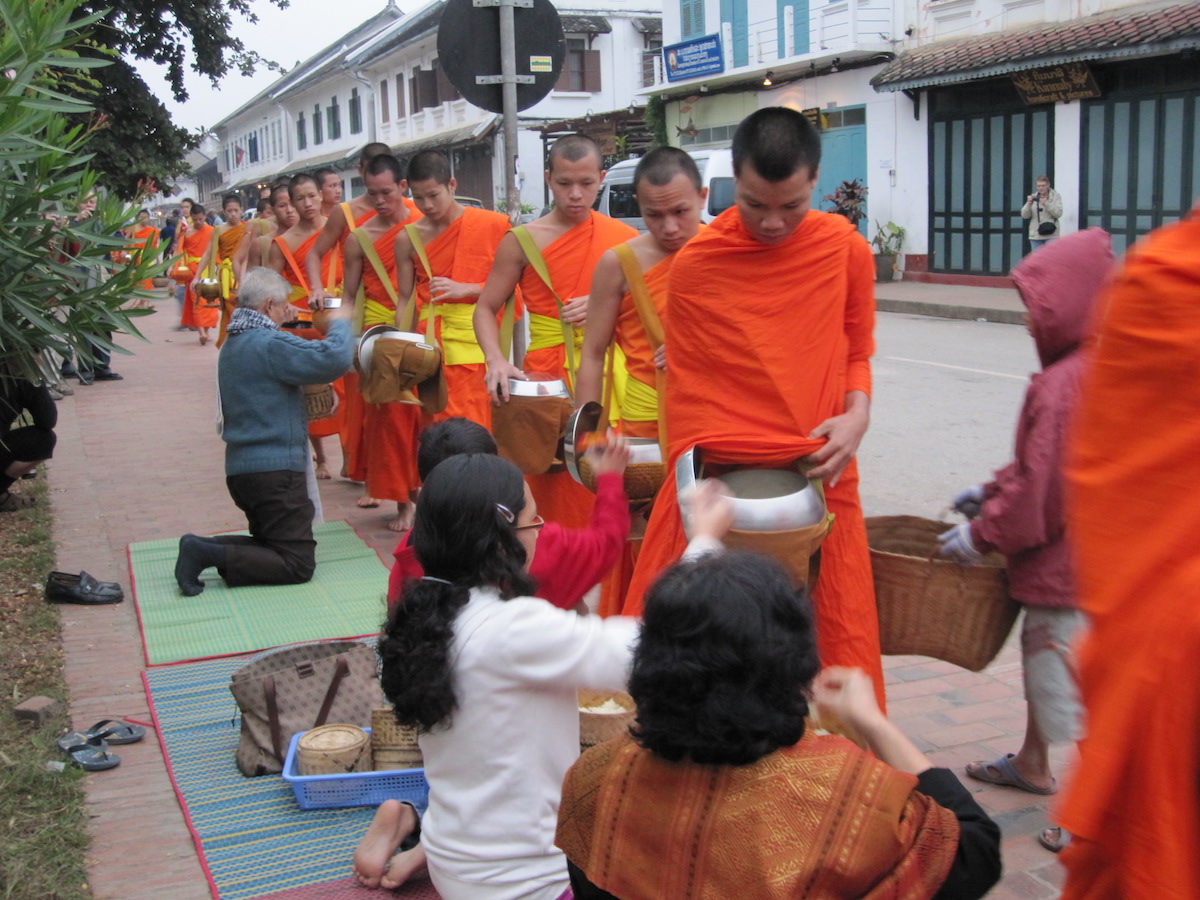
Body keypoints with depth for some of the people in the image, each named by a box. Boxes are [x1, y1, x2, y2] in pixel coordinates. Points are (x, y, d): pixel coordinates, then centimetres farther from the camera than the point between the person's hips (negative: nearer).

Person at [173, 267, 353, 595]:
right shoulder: (270, 344, -15)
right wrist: (339, 323, -4)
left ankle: (204, 548, 1)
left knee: (271, 547, 21)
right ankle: (209, 554, -15)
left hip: (240, 467, 10)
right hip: (275, 470, -10)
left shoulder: (231, 344, 16)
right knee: (298, 565, -6)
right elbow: (335, 359, -23)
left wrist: (282, 323, 22)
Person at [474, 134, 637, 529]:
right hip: (546, 377, -1)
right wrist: (496, 360, -14)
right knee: (558, 494, 0)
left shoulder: (624, 239, 5)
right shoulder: (524, 241, 2)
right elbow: (486, 308, 4)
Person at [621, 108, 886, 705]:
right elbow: (685, 385, 5)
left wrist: (858, 413, -7)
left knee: (838, 632, 8)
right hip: (715, 478, 0)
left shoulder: (845, 250, 0)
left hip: (817, 475, 1)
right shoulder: (695, 263, -3)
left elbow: (857, 350, 13)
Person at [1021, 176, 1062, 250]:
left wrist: (1046, 203, -18)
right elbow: (1024, 215, 3)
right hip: (1036, 235, 3)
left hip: (1051, 235, -3)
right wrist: (1029, 203, -13)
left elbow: (1058, 213, -9)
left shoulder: (1055, 196, 3)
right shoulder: (1033, 197, 10)